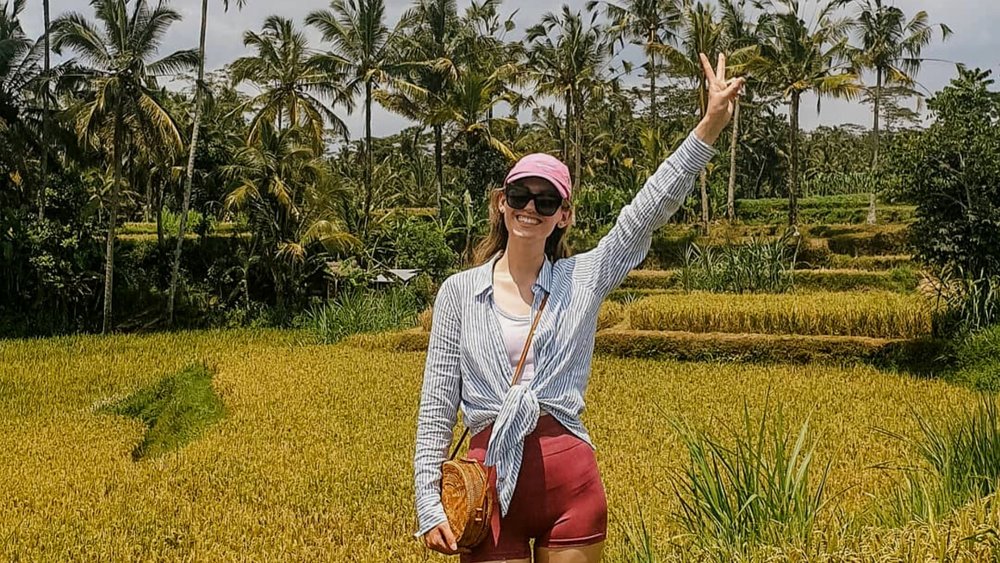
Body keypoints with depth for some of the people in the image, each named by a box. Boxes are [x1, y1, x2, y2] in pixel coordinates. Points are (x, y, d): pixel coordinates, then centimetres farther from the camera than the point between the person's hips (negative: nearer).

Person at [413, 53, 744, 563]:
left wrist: (710, 126, -14)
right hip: (491, 483, 0)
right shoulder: (459, 291, 5)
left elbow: (651, 208, -5)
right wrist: (428, 505, -2)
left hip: (571, 482, 1)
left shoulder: (584, 278, 5)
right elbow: (437, 407, 5)